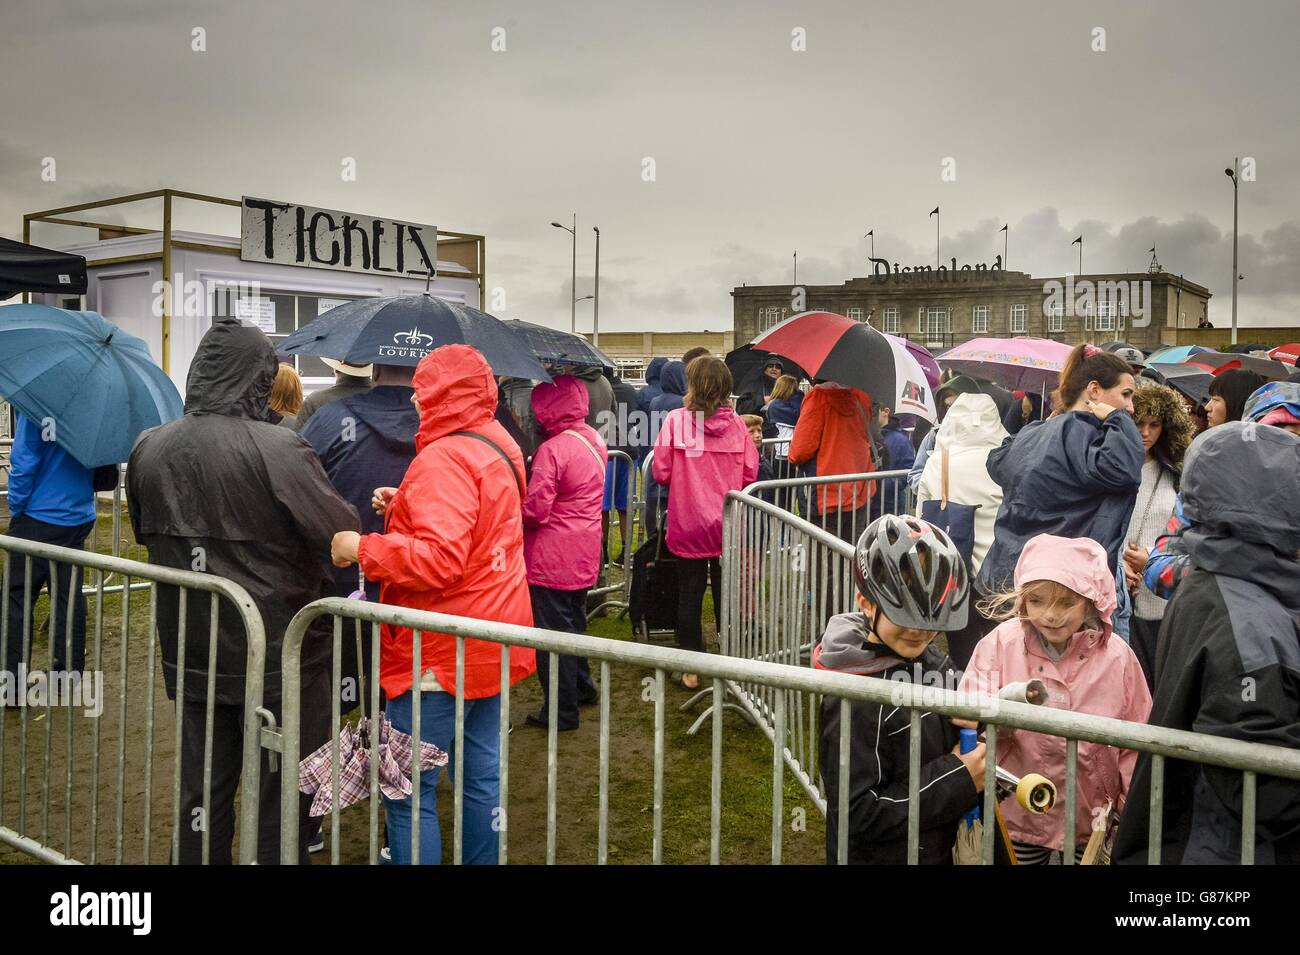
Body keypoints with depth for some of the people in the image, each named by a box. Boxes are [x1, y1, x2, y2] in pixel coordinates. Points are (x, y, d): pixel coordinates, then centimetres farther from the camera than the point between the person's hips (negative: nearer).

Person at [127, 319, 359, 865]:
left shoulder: (148, 449, -2)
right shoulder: (277, 450, -21)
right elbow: (346, 537, -16)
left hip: (190, 654, 5)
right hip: (278, 655, -5)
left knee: (203, 789, 18)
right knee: (279, 798, 9)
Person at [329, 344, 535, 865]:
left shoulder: (446, 458, -19)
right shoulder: (497, 446, 10)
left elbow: (438, 559, -28)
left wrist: (361, 548, -17)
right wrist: (405, 506, 10)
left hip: (444, 649, -10)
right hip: (490, 639, 10)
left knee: (409, 794, 0)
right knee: (482, 776, 17)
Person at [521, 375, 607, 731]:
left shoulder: (552, 449, -22)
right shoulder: (594, 439, 5)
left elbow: (534, 509, -21)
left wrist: (515, 516, -2)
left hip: (552, 560, -8)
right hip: (585, 553, 8)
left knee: (553, 630, 3)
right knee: (573, 621, 24)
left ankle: (561, 711, 11)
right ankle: (581, 686, 39)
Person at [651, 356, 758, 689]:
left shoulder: (676, 419, -11)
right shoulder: (735, 423, -5)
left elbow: (661, 472, -10)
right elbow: (750, 474, -2)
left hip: (688, 524, -2)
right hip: (728, 525, 2)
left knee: (689, 594, 10)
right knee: (726, 593, 13)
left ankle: (691, 667, 17)